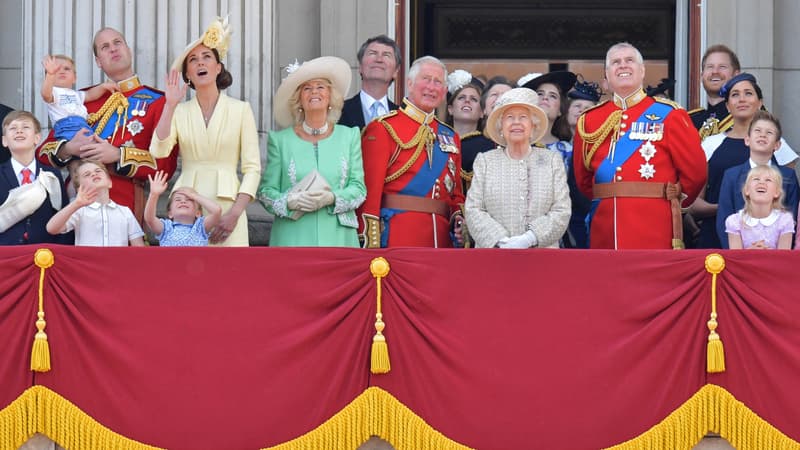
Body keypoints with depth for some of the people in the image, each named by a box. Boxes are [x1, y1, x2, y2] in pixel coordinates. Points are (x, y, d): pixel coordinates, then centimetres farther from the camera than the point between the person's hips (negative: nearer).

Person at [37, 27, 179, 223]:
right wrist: (69, 149, -7)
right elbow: (44, 151, 15)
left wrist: (117, 155, -15)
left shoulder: (157, 101, 5)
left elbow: (166, 164, -4)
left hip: (126, 205, -3)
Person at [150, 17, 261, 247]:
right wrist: (170, 105, -7)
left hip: (226, 203, -1)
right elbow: (158, 151, -6)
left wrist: (235, 213, -10)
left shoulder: (240, 109, 5)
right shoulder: (179, 111, 10)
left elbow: (252, 167, 1)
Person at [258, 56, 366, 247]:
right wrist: (290, 202, -13)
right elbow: (266, 190, 6)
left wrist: (332, 198, -12)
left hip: (337, 236, 1)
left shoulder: (349, 136, 11)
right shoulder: (280, 140, 8)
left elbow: (359, 188, 7)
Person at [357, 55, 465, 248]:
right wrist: (371, 245, -16)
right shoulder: (382, 129, -1)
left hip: (442, 237, 6)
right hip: (397, 238, -6)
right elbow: (370, 191, -9)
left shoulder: (450, 137, 17)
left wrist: (459, 220, 0)